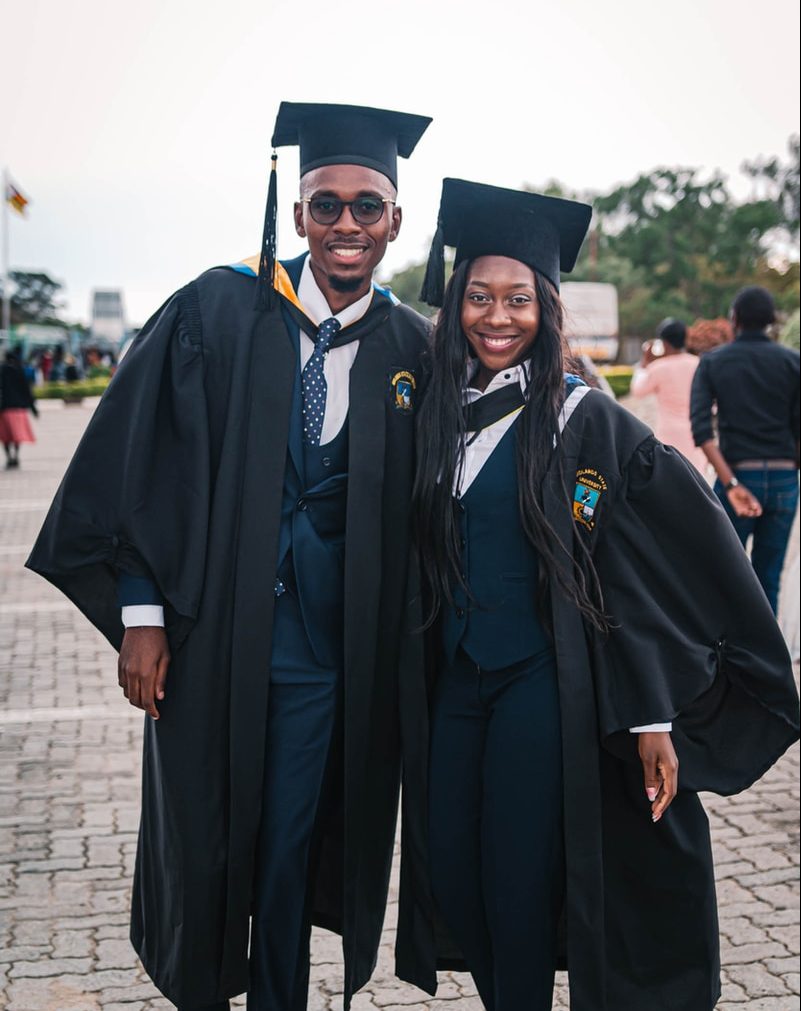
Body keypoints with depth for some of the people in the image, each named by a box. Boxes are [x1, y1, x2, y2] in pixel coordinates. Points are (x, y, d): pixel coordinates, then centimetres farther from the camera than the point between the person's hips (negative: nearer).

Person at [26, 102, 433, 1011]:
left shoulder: (413, 348, 1)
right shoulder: (220, 310, -5)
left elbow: (419, 509, 6)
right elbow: (138, 458, -5)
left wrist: (402, 646, 3)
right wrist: (140, 614, -10)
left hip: (322, 644, 1)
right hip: (208, 631, -1)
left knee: (290, 852, 12)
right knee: (200, 841, 12)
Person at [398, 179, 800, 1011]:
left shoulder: (585, 420, -10)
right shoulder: (436, 413, 5)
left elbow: (644, 575, -11)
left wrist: (652, 716, -14)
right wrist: (409, 679, 9)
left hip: (540, 685, -5)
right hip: (451, 682, 5)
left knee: (520, 893, 0)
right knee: (450, 875, 11)